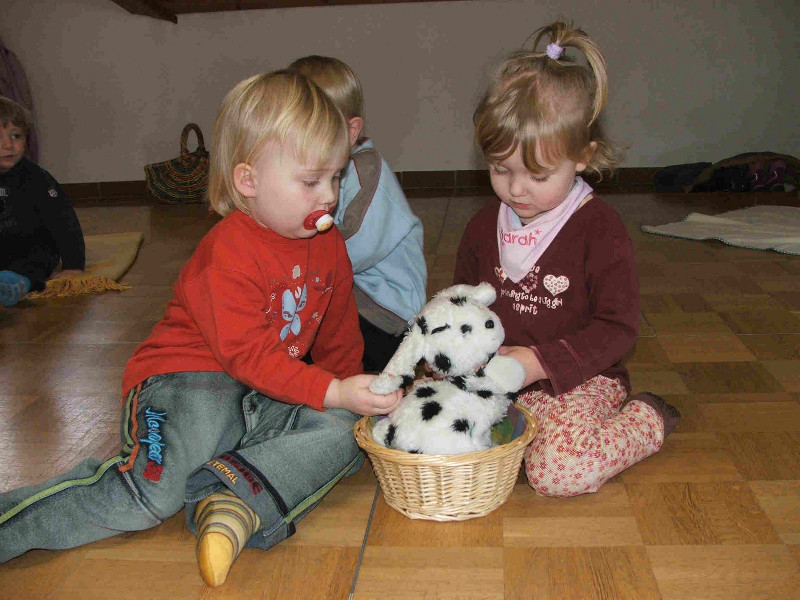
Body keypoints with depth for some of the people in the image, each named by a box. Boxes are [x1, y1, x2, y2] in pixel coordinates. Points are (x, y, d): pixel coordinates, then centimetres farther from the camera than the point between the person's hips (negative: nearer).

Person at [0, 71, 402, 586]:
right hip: (189, 384, -7)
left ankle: (235, 493, -29)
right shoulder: (228, 254, -18)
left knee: (343, 432, -16)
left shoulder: (329, 244, 7)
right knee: (152, 495, -26)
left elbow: (339, 336, 21)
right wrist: (332, 393, -27)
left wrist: (352, 389, 13)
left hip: (266, 400, 7)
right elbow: (249, 356, -23)